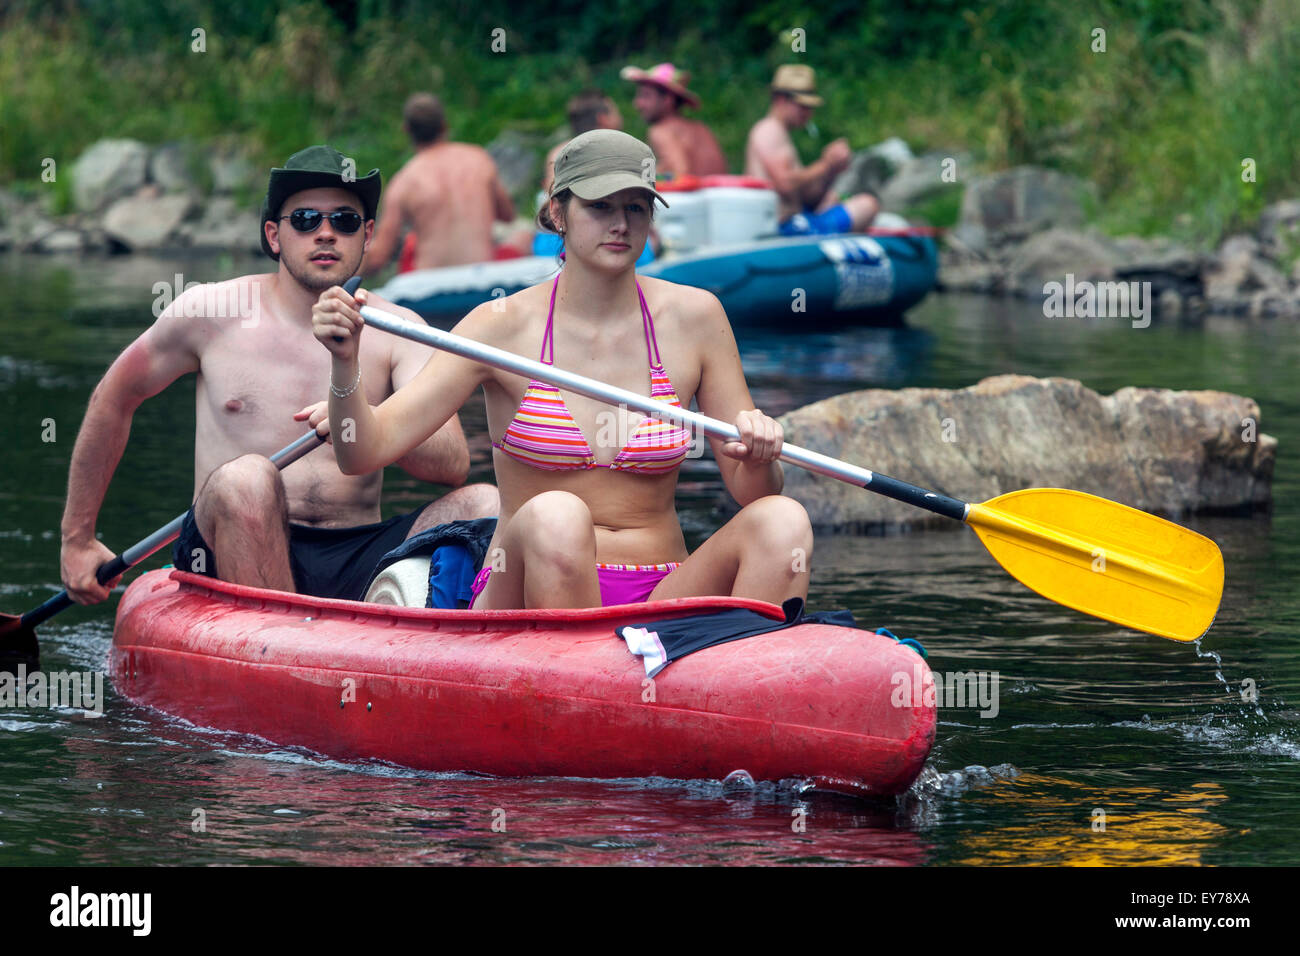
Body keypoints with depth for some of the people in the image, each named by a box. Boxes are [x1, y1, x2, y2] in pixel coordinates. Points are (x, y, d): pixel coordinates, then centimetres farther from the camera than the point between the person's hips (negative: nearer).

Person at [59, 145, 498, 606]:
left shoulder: (398, 331, 6)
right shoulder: (211, 312, 5)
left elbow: (453, 464, -8)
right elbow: (113, 399, 19)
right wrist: (77, 538, 22)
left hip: (357, 567, 2)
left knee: (486, 504, -23)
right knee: (248, 478, -35)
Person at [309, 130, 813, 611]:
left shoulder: (694, 318, 5)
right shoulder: (505, 326, -1)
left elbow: (749, 492, 8)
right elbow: (365, 453, -7)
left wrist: (760, 461, -16)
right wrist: (345, 364, -26)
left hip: (658, 605, 2)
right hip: (523, 599, -2)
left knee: (782, 522, -24)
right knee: (553, 517, -35)